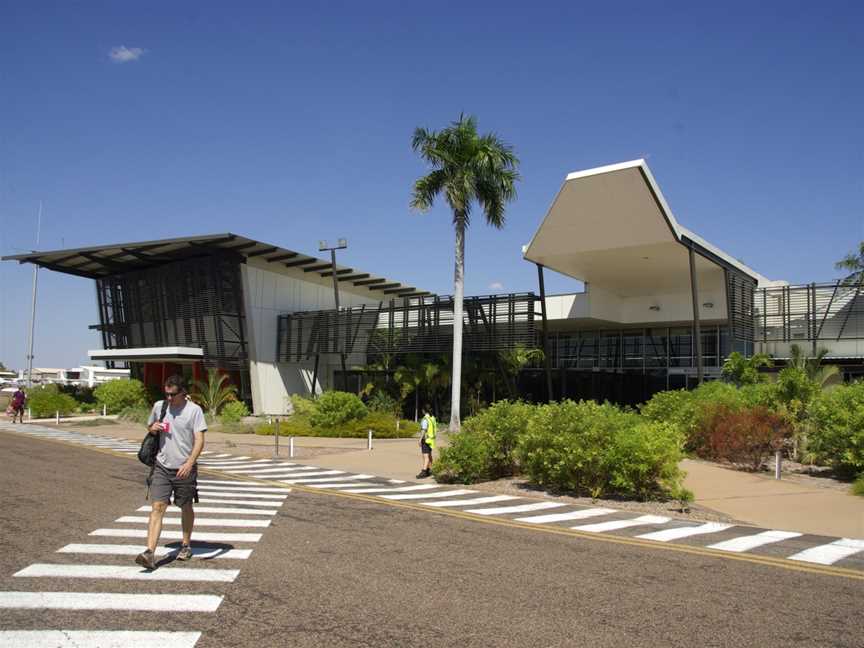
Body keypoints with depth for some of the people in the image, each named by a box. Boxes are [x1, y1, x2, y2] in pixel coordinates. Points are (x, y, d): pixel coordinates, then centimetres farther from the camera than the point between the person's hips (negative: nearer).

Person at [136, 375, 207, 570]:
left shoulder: (194, 410, -9)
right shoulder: (159, 406, 4)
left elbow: (199, 439, -14)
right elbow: (149, 427, 22)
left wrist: (189, 463, -27)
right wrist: (152, 428, -3)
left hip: (185, 469, -2)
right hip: (162, 466, 3)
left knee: (186, 507, 12)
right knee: (157, 507, -8)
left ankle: (186, 545, 30)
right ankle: (150, 553, -11)